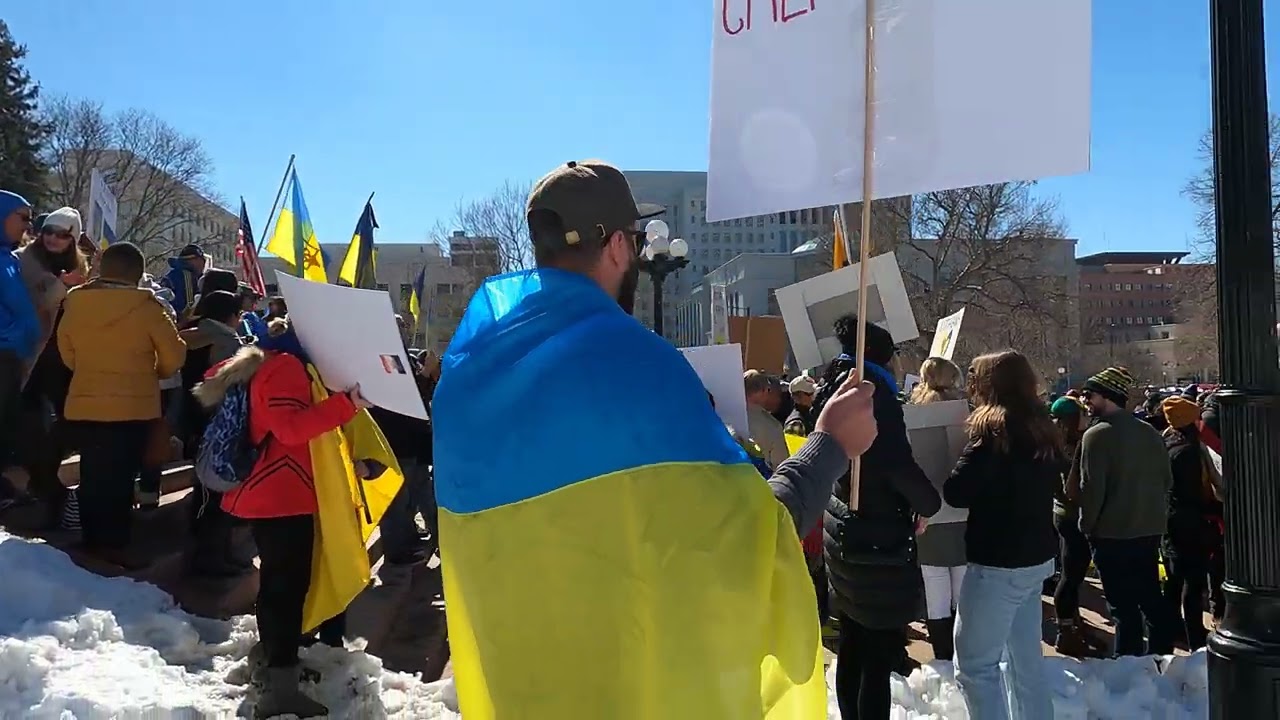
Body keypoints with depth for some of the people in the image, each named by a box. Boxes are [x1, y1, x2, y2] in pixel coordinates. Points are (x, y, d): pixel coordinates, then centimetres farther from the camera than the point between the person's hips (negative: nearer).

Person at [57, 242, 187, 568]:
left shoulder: (74, 302, 1)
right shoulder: (146, 306, -12)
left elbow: (67, 353, 13)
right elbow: (174, 357, -6)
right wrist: (150, 373, 13)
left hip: (84, 404, 5)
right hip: (132, 406, -4)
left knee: (92, 475, 15)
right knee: (119, 477, 2)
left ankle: (92, 539, 24)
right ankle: (113, 544, 5)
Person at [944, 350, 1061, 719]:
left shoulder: (993, 428, -16)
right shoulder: (1044, 429, 9)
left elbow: (956, 492, -22)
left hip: (999, 562, -9)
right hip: (1037, 557, 9)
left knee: (974, 664, -1)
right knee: (1026, 659, 18)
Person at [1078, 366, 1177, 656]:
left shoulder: (1097, 435, -17)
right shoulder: (1150, 432, 5)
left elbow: (1091, 488, -18)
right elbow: (1166, 480, 10)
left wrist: (1086, 526, -6)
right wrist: (1152, 512, 19)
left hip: (1112, 534, -7)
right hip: (1150, 530, 7)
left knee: (1124, 606, 2)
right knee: (1152, 598, 19)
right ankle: (1161, 658, 30)